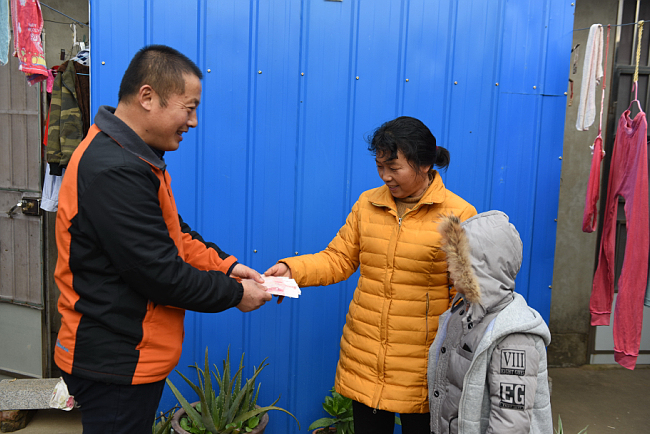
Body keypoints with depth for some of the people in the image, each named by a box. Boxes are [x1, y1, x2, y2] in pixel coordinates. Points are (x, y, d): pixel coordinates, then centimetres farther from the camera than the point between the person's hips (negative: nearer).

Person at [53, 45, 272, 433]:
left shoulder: (134, 157, 8)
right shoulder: (114, 171, -26)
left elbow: (174, 233, 13)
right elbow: (159, 273, -25)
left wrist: (225, 265, 1)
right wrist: (234, 294, -13)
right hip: (115, 366, -10)